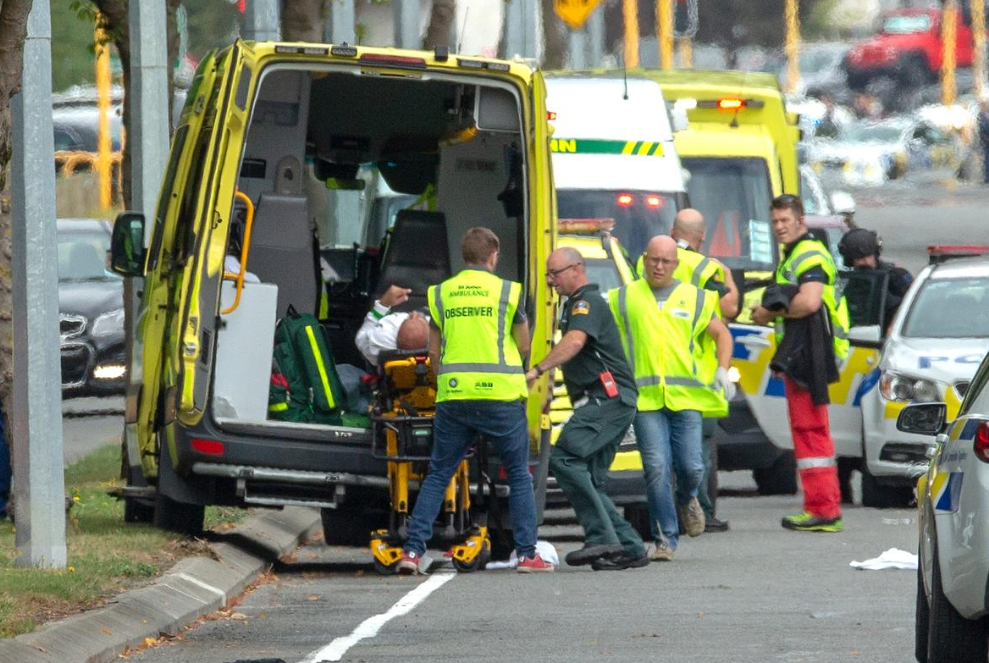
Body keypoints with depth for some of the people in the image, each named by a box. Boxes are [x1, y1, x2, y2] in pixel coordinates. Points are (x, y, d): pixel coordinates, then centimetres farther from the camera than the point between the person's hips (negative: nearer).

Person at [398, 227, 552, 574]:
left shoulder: (439, 294, 8)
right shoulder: (508, 292, 0)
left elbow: (434, 350, 11)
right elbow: (523, 346, 6)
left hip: (453, 396, 2)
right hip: (500, 394, -2)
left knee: (437, 475, 9)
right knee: (519, 476, 8)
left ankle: (413, 549, -1)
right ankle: (527, 553, 5)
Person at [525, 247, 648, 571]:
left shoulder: (587, 302, -6)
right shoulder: (575, 305, 27)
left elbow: (575, 341, -25)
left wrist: (537, 370, -33)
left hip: (608, 397, -11)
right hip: (605, 402, 11)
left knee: (564, 457, -23)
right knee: (589, 481, 7)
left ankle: (602, 538, -27)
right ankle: (630, 549, 6)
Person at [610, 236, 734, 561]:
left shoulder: (694, 298, 12)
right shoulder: (624, 298, 9)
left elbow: (721, 334, 22)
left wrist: (723, 369, 6)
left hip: (685, 397, 1)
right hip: (645, 399, -1)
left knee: (691, 467, -3)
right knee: (656, 468, -9)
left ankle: (686, 500, 33)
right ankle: (665, 540, -2)